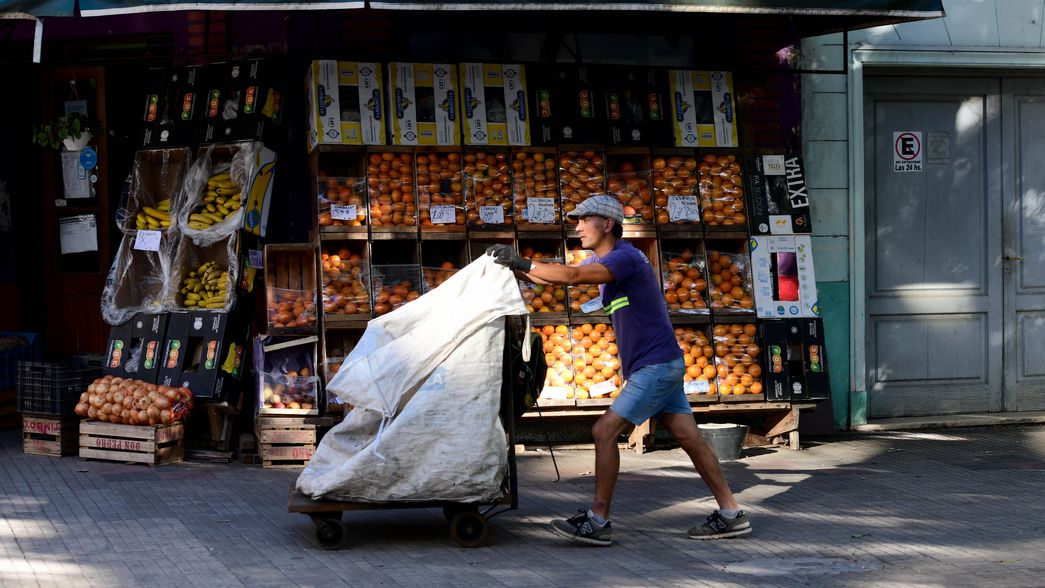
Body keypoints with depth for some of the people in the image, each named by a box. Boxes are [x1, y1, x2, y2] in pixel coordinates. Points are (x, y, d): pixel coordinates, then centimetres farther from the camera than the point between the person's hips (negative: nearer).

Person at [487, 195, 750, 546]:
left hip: (656, 365, -10)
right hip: (662, 365, 10)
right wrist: (515, 267, -1)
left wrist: (523, 263, -24)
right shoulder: (602, 261, 15)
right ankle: (731, 515, 12)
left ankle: (597, 521, -7)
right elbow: (554, 278, 13)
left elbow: (572, 276, -29)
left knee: (605, 431, -11)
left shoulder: (626, 258, -16)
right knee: (689, 438, 9)